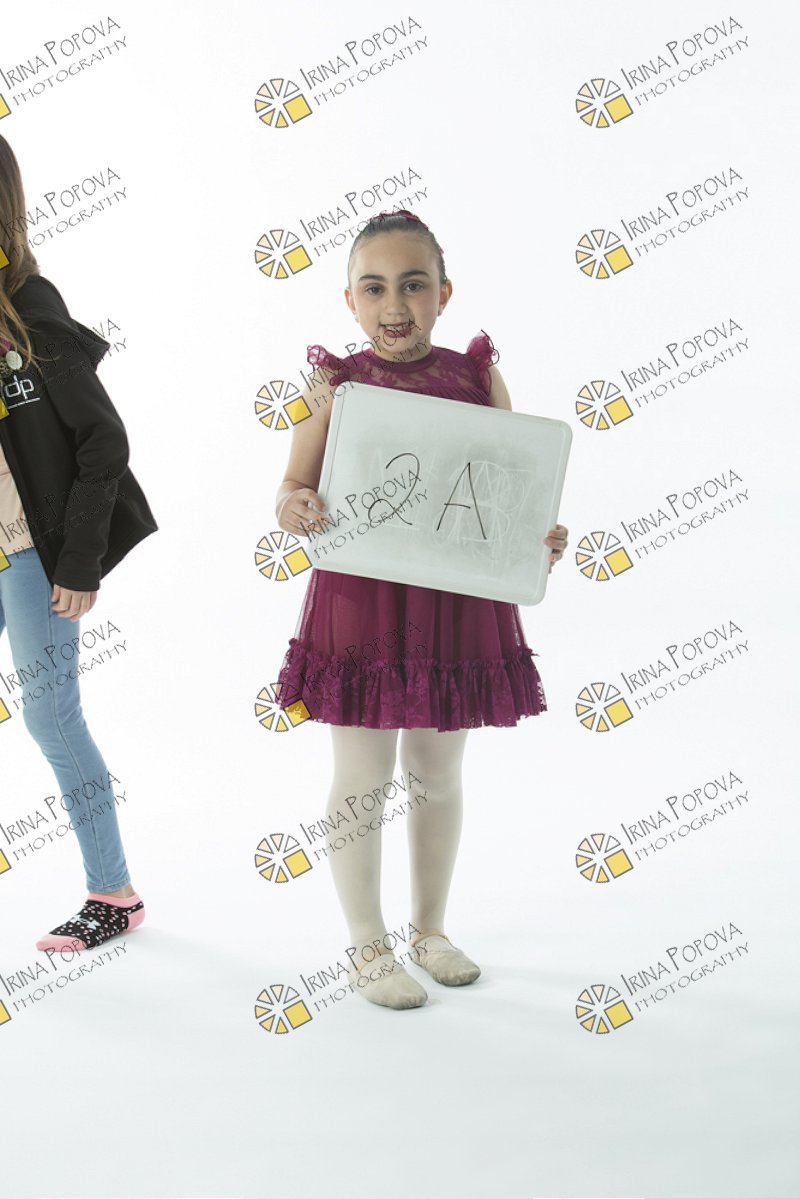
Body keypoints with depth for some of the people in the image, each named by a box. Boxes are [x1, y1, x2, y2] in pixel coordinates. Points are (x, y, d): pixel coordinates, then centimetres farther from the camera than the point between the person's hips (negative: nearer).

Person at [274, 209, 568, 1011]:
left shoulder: (478, 377, 2)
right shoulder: (334, 385, -2)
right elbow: (295, 488, 0)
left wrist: (543, 537, -12)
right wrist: (293, 510, -22)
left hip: (459, 600, 3)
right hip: (360, 600, -2)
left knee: (438, 770, 15)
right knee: (363, 775, 6)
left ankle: (429, 929, 35)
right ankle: (367, 945, 23)